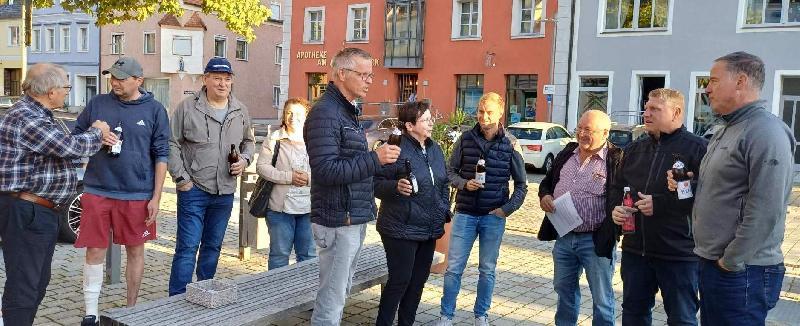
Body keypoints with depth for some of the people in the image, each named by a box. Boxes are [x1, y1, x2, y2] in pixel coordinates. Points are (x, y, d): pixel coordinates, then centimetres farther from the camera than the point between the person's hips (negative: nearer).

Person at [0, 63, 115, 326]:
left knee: (38, 283, 19)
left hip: (42, 212, 11)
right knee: (23, 285, -5)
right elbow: (70, 146, -22)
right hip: (25, 212, -11)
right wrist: (96, 132, -3)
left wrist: (96, 139, 8)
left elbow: (62, 149, 22)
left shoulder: (38, 114, 15)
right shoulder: (24, 118, -19)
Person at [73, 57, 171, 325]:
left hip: (137, 195, -1)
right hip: (97, 191, 1)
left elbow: (161, 155, 1)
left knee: (135, 251, 10)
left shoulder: (154, 110, 0)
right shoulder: (97, 104, 4)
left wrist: (156, 197, -4)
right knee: (94, 252, 4)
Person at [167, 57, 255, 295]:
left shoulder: (240, 111, 9)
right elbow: (172, 144, -3)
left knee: (213, 246, 15)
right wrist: (180, 178, -8)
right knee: (187, 247, -4)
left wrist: (244, 159, 2)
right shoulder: (188, 107, -5)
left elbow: (248, 141, 22)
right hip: (193, 189, -5)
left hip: (225, 192, 5)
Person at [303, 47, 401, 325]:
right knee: (332, 297, -2)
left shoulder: (348, 111, 16)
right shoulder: (325, 113, -15)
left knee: (340, 292, 17)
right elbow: (325, 170, -24)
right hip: (338, 221, -10)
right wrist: (375, 158, -23)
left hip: (354, 219, 10)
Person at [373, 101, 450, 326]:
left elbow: (444, 185, 20)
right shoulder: (396, 149, -15)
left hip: (429, 230, 8)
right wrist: (396, 186, -31)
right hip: (402, 230, -7)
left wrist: (445, 212, 13)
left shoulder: (435, 149, 10)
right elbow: (375, 183, -14)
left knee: (418, 281, 14)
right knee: (399, 281, -2)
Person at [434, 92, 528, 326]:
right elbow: (450, 171, 5)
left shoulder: (510, 146, -2)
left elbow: (521, 184, 4)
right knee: (453, 268, 3)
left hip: (494, 217, 0)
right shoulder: (465, 140, -1)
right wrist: (464, 183, -14)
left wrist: (507, 209, -5)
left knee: (487, 270, 11)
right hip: (465, 213, 0)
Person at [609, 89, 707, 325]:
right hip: (635, 249, 6)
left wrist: (661, 204, -20)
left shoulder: (697, 148, -9)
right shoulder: (635, 149, 13)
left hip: (678, 253, -6)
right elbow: (617, 186, 20)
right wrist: (616, 207, -1)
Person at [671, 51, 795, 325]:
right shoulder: (726, 131, 15)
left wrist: (731, 262, -18)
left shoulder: (765, 132, -16)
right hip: (711, 262, 9)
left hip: (741, 271, -9)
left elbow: (764, 212, -23)